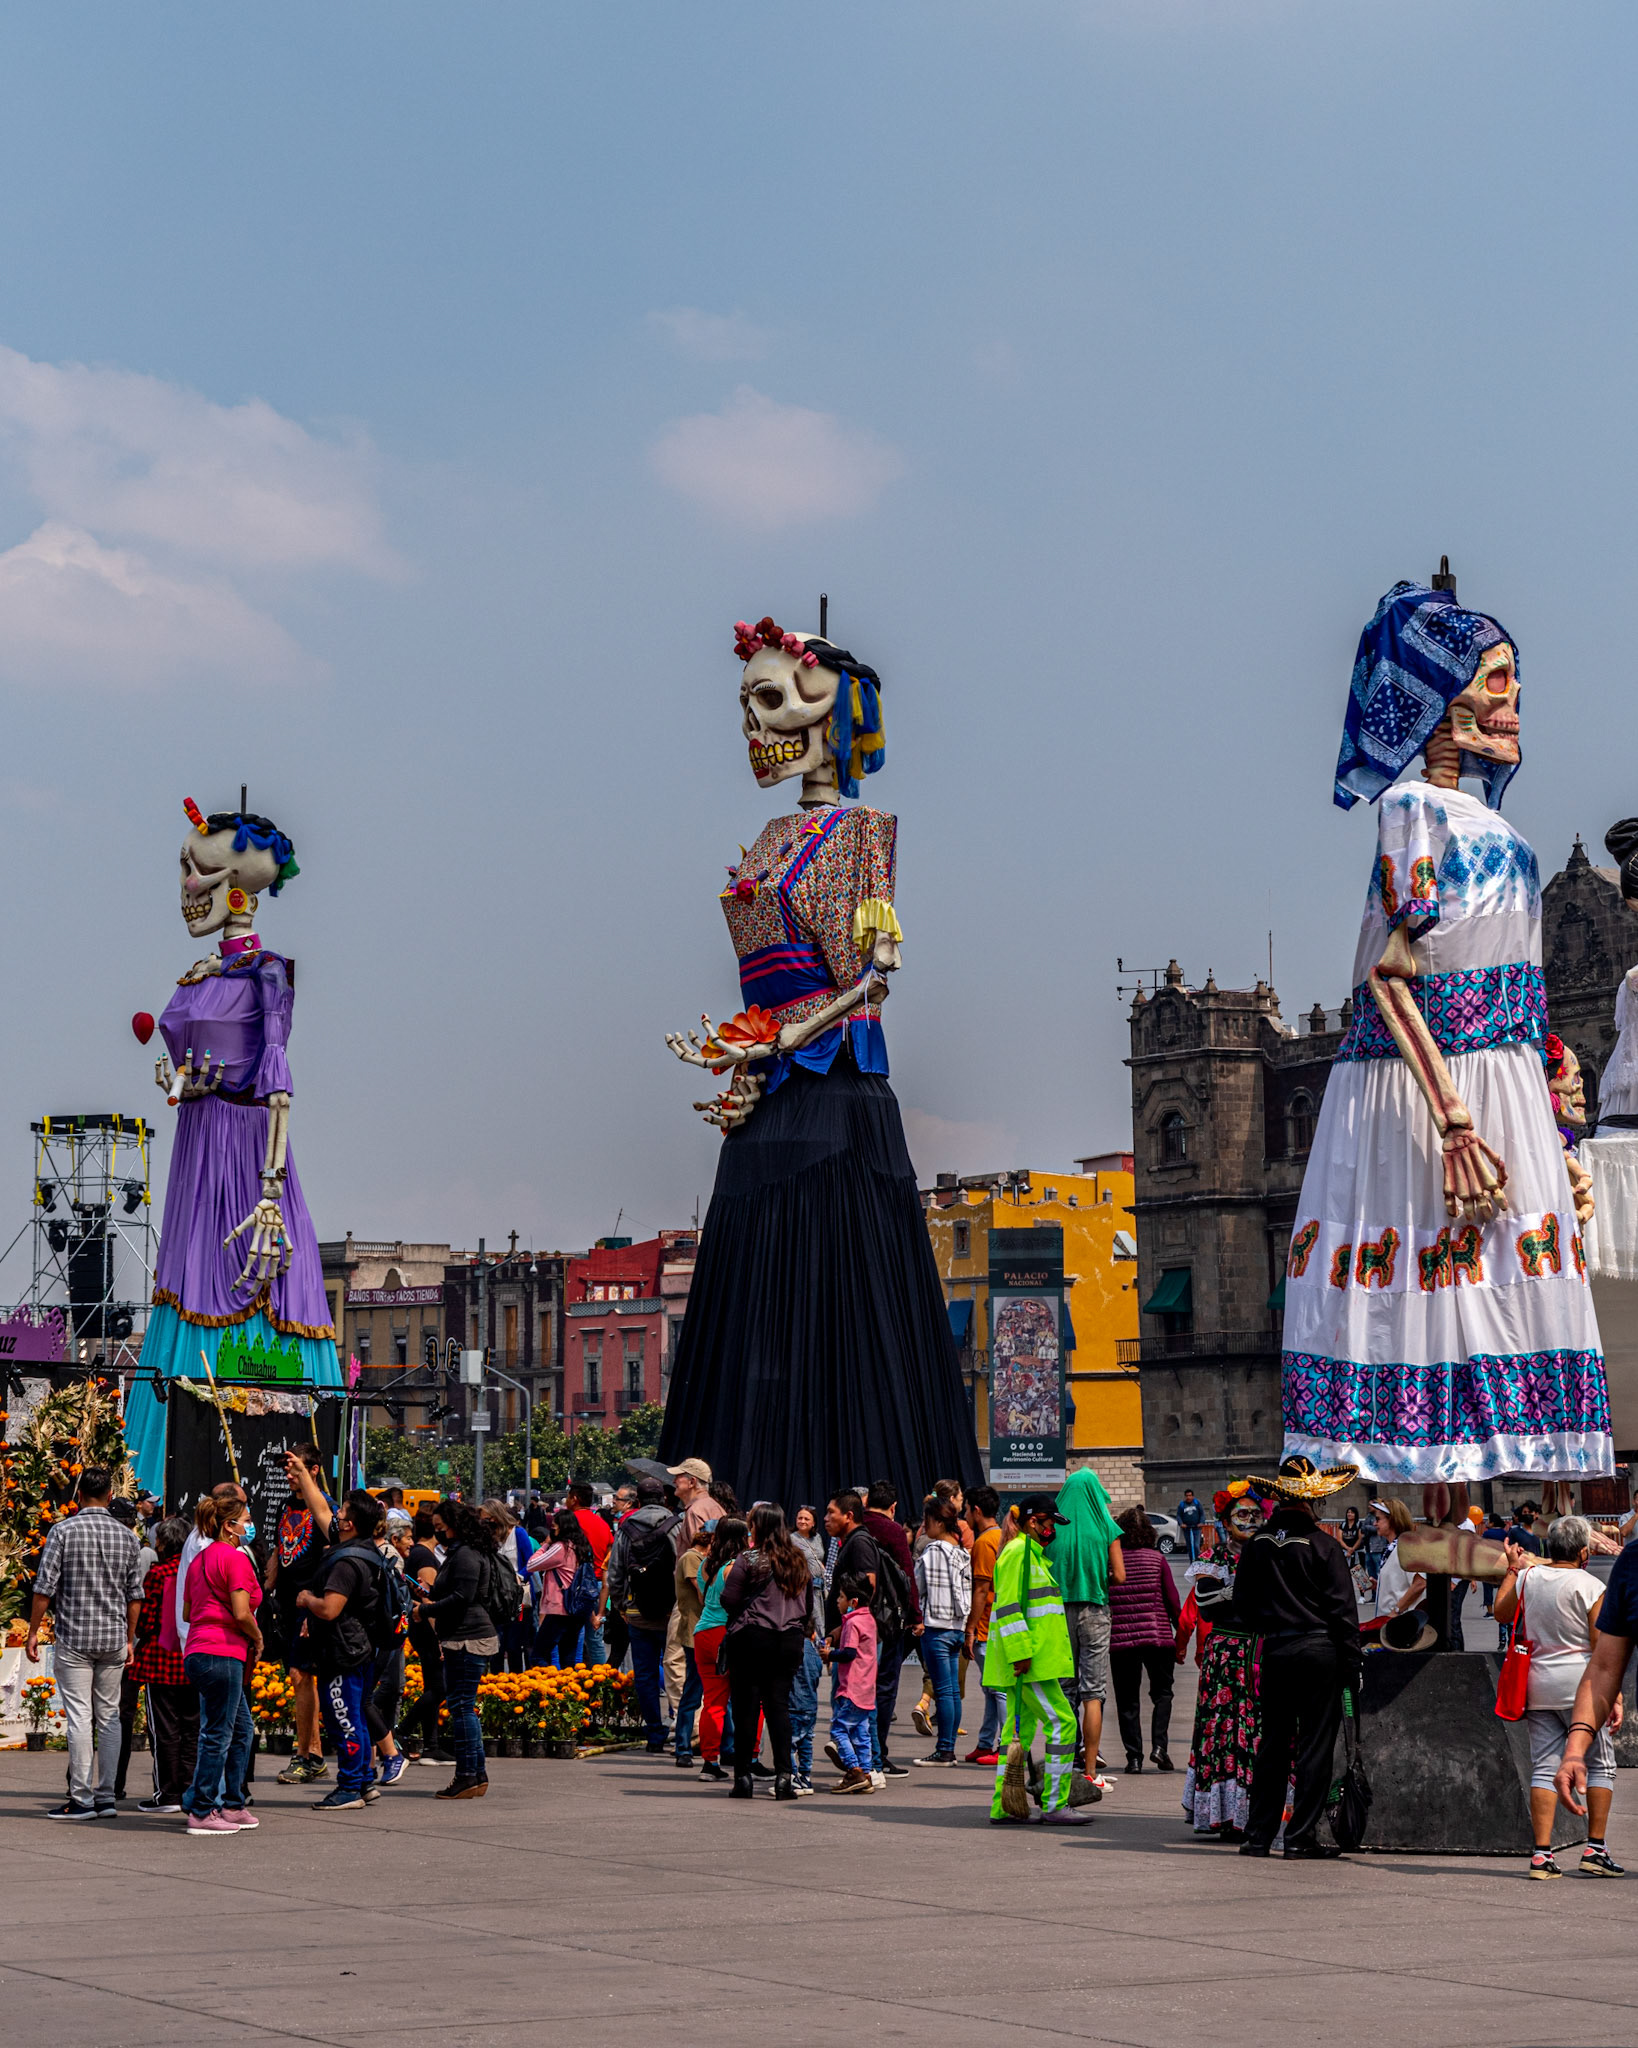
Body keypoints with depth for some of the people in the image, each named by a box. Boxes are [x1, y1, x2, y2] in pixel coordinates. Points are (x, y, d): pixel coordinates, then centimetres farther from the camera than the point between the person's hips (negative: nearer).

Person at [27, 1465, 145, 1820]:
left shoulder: (63, 1530, -5)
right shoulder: (126, 1535, 6)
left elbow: (44, 1587, -7)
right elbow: (135, 1595, 9)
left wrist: (33, 1632, 1)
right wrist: (129, 1640, 19)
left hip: (74, 1637, -4)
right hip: (113, 1640, 4)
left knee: (80, 1718, -4)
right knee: (109, 1717, 9)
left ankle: (82, 1799, -4)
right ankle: (106, 1796, 10)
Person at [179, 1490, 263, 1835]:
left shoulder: (200, 1559, 17)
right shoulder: (235, 1558, -11)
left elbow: (188, 1612, 21)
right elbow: (241, 1613, -17)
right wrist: (258, 1639, 0)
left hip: (199, 1652, 10)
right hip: (222, 1654, -10)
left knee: (242, 1730, 17)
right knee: (218, 1735, -4)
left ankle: (232, 1805, 20)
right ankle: (201, 1812, -1)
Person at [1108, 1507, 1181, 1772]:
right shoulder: (1156, 1559, -1)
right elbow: (1172, 1599, 1)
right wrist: (1181, 1633, 12)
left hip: (1119, 1640, 0)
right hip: (1157, 1637, 0)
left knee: (1127, 1700, 7)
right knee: (1162, 1693, 13)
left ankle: (1134, 1757, 3)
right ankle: (1159, 1745, -5)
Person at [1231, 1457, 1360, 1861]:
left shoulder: (1257, 1543, 3)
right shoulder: (1323, 1545, -10)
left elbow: (1243, 1605, 9)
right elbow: (1342, 1609, -8)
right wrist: (1350, 1664, -3)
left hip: (1274, 1650, 4)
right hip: (1318, 1648, -4)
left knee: (1272, 1744, 12)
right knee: (1315, 1745, 2)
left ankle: (1258, 1835, 13)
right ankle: (1302, 1838, 2)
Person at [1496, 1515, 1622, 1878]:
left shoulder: (1528, 1578, 2)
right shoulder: (1591, 1587, -10)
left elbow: (1501, 1613, 21)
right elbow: (1602, 1649, -11)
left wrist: (1513, 1569, 29)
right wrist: (1615, 1697, -6)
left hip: (1538, 1685, 4)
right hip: (1580, 1684, -4)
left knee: (1544, 1767, 6)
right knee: (1600, 1764, 9)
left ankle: (1541, 1853, -1)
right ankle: (1595, 1850, 6)